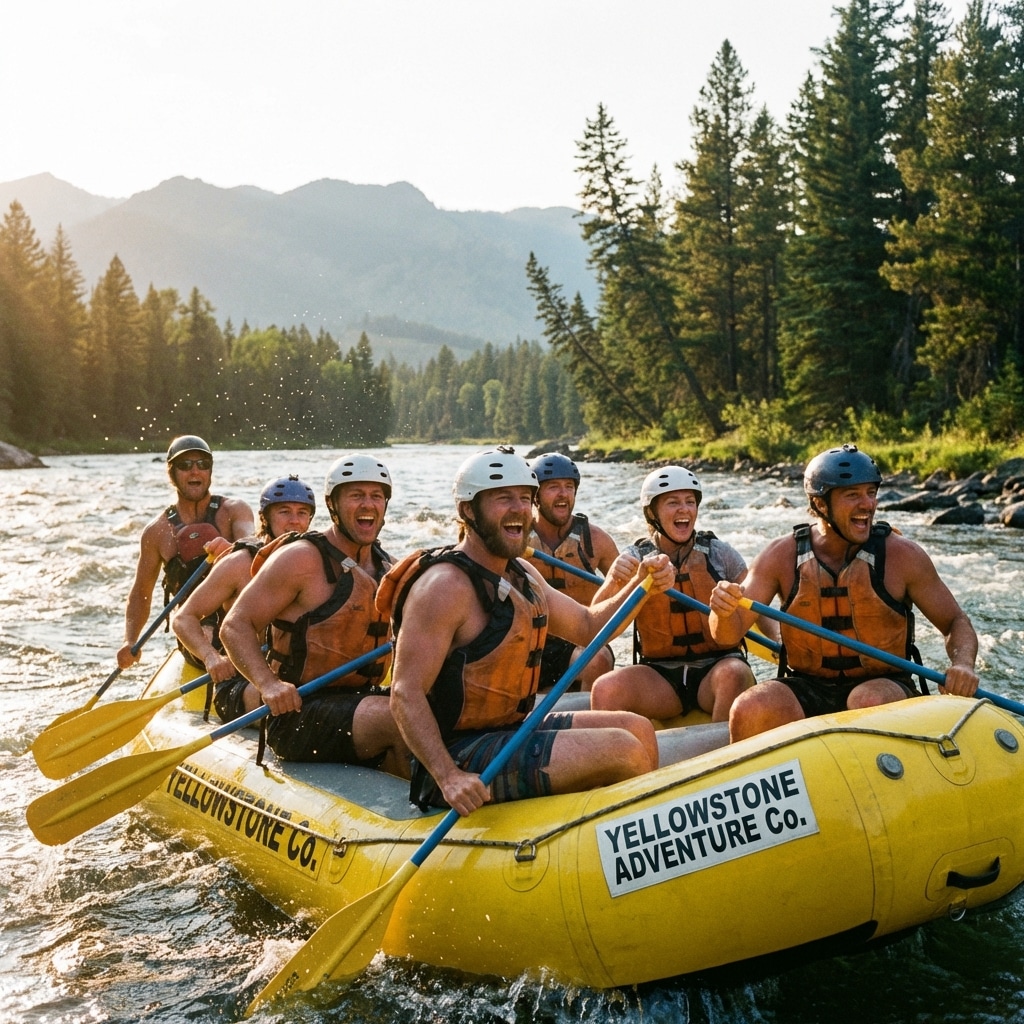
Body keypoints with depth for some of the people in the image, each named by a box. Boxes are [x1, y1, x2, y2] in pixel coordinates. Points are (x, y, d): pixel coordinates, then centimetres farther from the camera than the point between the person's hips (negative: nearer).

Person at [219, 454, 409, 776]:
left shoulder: (388, 570, 14)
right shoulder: (301, 559, -7)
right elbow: (235, 626, -10)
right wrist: (268, 684, -26)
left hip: (361, 701, 7)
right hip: (300, 712, -7)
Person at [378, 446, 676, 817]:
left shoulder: (522, 574, 12)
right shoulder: (446, 585, -18)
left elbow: (588, 626, 23)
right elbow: (405, 695, -23)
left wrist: (641, 586, 5)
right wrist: (448, 777, -34)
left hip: (511, 732, 10)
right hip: (459, 756, -10)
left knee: (638, 729, 11)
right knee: (622, 751, -18)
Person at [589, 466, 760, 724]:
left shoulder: (720, 554, 4)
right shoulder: (635, 559, 3)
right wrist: (613, 581, -23)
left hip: (718, 667, 0)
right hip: (659, 676, 0)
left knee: (733, 676, -34)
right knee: (605, 689, -29)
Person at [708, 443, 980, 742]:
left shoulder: (901, 555, -6)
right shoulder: (782, 556, -4)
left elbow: (956, 623, 3)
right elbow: (729, 634, -7)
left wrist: (962, 664, -19)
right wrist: (724, 612, -31)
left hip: (881, 685, -1)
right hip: (806, 689, 1)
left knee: (870, 702, -35)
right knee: (748, 712, -28)